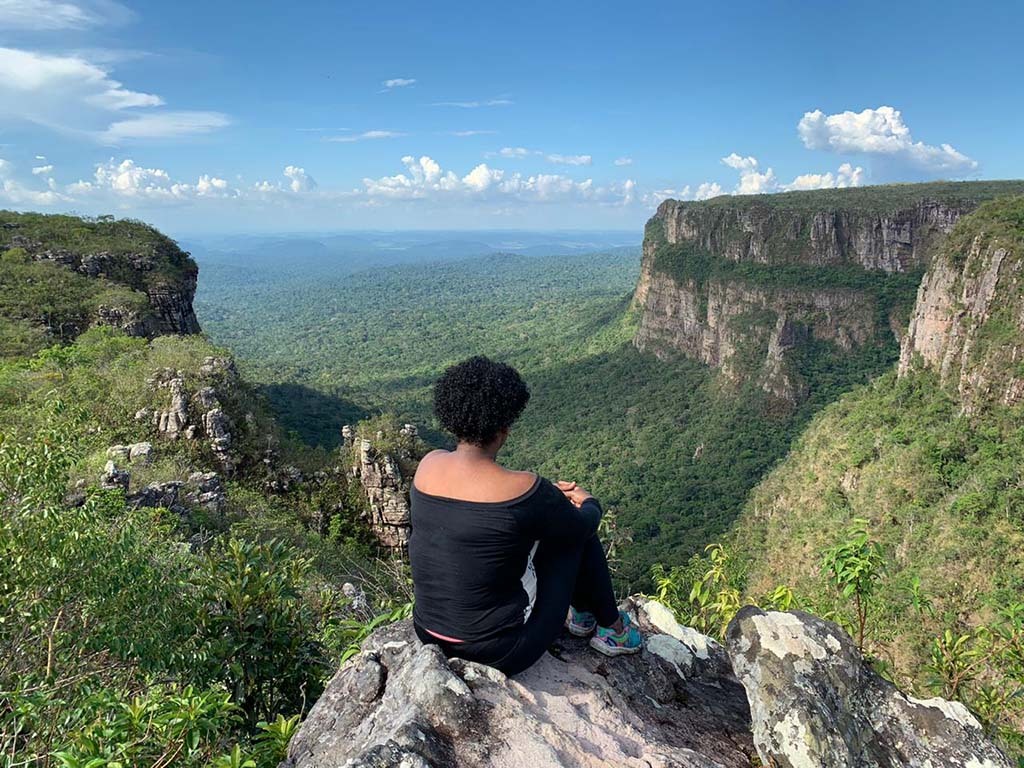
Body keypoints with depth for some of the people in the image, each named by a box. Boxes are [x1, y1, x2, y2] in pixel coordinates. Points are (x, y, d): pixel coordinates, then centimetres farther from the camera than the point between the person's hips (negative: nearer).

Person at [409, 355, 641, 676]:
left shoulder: (427, 465, -7)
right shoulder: (522, 488, -25)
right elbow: (584, 525, -5)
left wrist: (547, 493, 20)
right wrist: (590, 503, 18)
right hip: (500, 650, -6)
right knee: (578, 533, 9)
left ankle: (580, 615, 41)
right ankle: (612, 629, 31)